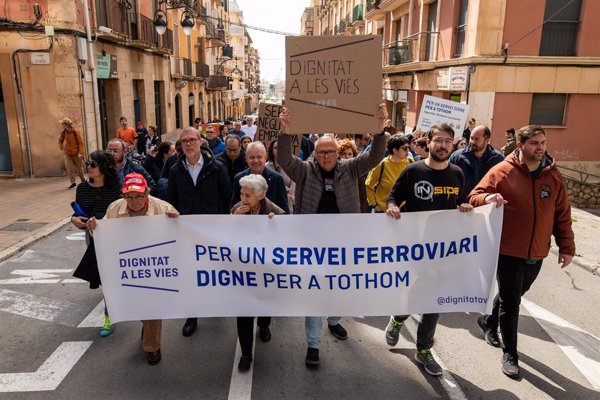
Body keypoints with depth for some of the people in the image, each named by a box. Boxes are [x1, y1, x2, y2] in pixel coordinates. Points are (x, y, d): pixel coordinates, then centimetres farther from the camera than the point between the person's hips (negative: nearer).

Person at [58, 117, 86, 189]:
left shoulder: (76, 132, -14)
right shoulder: (63, 133, -1)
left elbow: (81, 143, -15)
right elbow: (60, 141, 17)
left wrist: (81, 153, -22)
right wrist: (62, 149, 5)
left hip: (76, 154, -3)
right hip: (67, 154, 3)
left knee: (79, 168, 8)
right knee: (69, 168, -7)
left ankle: (83, 179, 31)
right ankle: (73, 182, -2)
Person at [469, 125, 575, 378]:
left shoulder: (553, 176, 4)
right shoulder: (502, 171, -9)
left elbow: (562, 214, 9)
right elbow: (474, 197, -8)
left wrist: (566, 246, 7)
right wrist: (487, 198, -31)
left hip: (536, 253, 5)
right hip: (509, 250, -4)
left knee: (514, 295, 20)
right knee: (511, 301, 3)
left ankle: (488, 320, 46)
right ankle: (510, 353, 18)